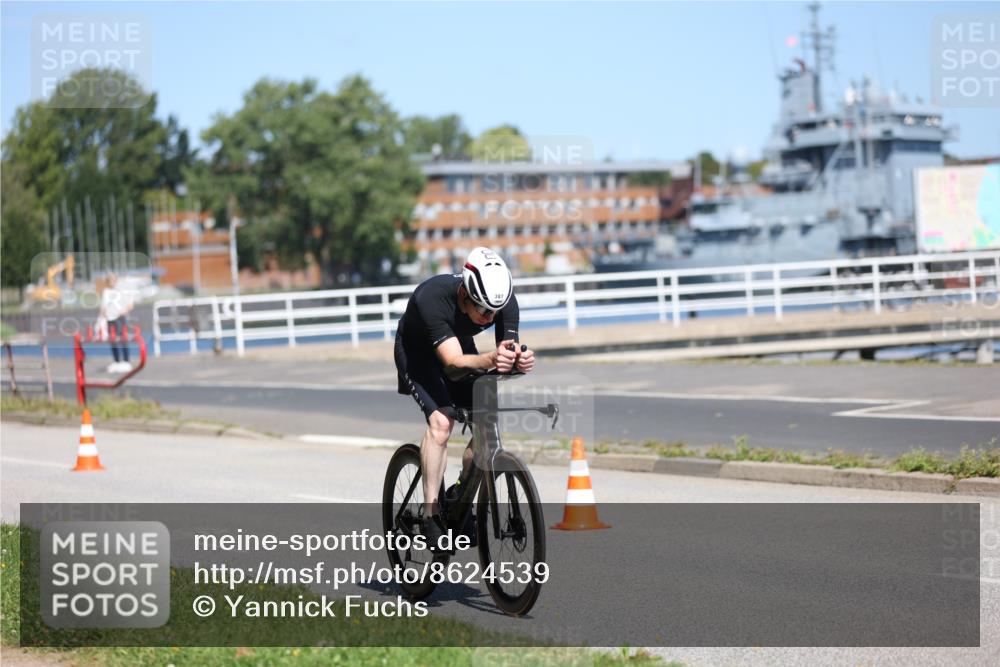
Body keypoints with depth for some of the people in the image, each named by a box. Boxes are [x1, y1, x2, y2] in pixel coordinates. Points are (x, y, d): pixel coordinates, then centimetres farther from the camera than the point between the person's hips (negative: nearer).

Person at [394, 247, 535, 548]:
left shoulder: (505, 300, -28)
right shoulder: (432, 297, -40)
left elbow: (510, 351, -29)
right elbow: (453, 362, -47)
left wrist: (520, 360, -54)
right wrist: (489, 360, -67)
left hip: (462, 345, 5)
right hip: (417, 351, -5)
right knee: (441, 420, -27)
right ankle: (430, 515, -21)